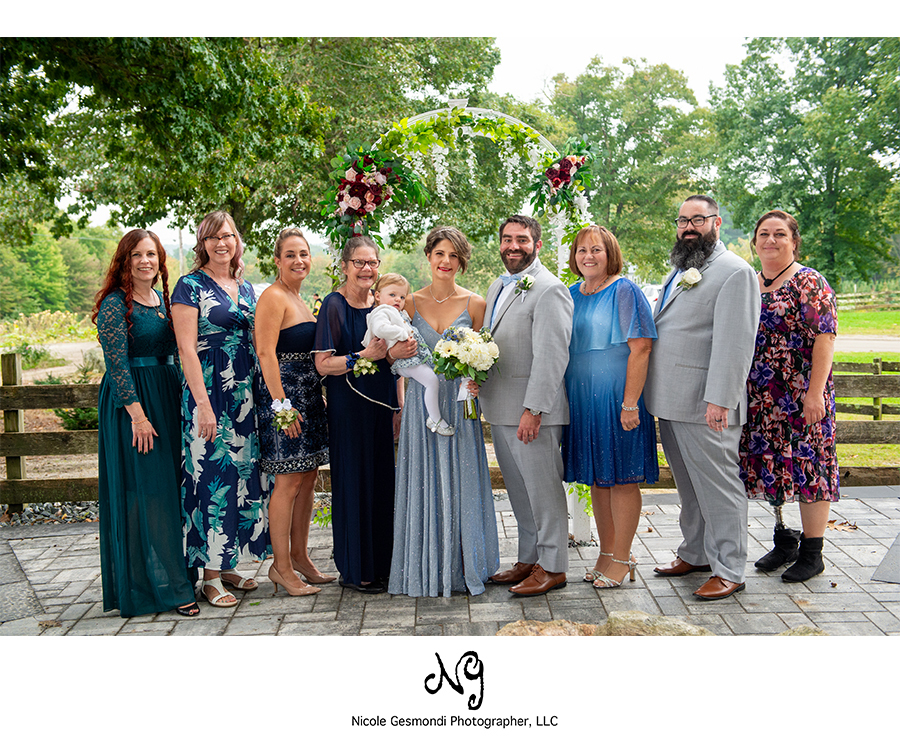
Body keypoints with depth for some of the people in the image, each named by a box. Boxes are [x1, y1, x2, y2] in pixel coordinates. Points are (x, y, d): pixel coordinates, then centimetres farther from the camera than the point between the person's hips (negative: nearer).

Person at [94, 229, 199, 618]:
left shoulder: (164, 301, 14)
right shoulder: (115, 304, -8)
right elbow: (117, 364, -14)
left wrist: (182, 402, 13)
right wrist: (138, 414, -19)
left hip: (168, 397, 7)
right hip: (132, 402, -7)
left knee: (170, 487, 10)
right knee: (144, 491, -5)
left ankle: (176, 575, 20)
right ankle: (162, 586, -1)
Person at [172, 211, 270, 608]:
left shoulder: (245, 288, 15)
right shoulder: (190, 286, -5)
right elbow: (186, 348, -12)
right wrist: (203, 404, -19)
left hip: (245, 393, 7)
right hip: (208, 392, -7)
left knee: (243, 474, 9)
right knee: (212, 475, -5)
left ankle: (228, 563, 21)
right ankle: (211, 575, 5)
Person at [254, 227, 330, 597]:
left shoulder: (298, 299, 18)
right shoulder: (273, 297, -10)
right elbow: (266, 353, -18)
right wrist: (282, 404, -22)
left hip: (307, 396, 9)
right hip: (282, 393, -9)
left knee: (308, 478, 12)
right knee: (288, 482, -5)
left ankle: (299, 556, 22)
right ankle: (281, 566, 4)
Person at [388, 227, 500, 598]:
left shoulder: (474, 303, 1)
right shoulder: (412, 302, 5)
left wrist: (475, 379, -15)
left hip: (459, 404, -1)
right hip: (422, 402, 1)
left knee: (460, 483, 3)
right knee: (423, 484, 5)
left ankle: (462, 567, 16)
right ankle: (425, 569, 16)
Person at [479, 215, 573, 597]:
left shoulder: (549, 289, -13)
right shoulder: (498, 286, 16)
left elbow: (550, 357, -19)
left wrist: (533, 410, -22)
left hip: (532, 411, -9)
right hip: (500, 409, 9)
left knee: (543, 489, 1)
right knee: (519, 490, 16)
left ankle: (553, 566, 13)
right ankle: (528, 560, 28)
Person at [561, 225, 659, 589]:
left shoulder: (624, 292, -8)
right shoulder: (571, 295, 11)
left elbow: (640, 348, -15)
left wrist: (630, 403, -20)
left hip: (616, 399, -6)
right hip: (581, 400, 6)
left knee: (621, 477, 1)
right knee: (597, 479, 12)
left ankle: (621, 559, 12)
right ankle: (606, 553, 24)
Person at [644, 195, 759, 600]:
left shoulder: (735, 271, -8)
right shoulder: (678, 270, 19)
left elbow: (734, 342, -17)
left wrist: (719, 399, -23)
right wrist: (652, 391, 17)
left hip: (705, 403, -8)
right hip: (669, 400, 9)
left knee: (717, 484, -2)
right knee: (688, 484, 17)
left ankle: (728, 570, 8)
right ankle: (695, 554, 30)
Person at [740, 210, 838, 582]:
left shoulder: (810, 283, -7)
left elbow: (824, 340, -12)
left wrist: (815, 393, -19)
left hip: (802, 395, -6)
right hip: (761, 398, 6)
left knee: (806, 464, -2)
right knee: (771, 465, 10)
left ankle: (811, 553, 8)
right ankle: (784, 541, 25)